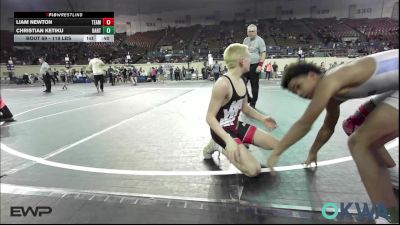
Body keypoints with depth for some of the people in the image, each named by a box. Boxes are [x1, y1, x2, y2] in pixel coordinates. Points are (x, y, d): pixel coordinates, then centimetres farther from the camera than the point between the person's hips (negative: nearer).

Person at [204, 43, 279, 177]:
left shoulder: (241, 81, 2)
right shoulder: (223, 84, -26)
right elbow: (210, 117, -25)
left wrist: (263, 118, 5)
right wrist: (228, 140, -34)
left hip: (237, 126, 9)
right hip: (223, 131, -9)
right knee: (254, 170, -19)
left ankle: (239, 145, 13)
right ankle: (220, 147, -1)